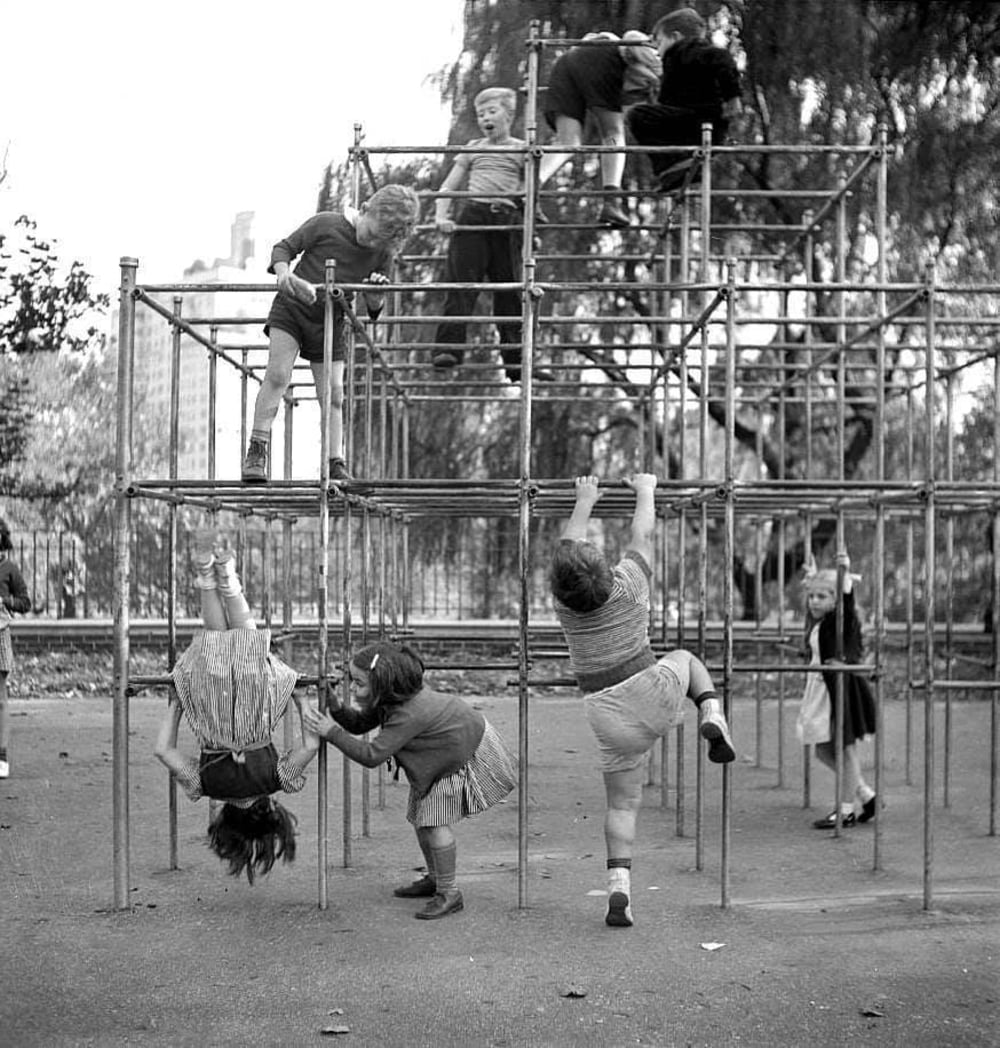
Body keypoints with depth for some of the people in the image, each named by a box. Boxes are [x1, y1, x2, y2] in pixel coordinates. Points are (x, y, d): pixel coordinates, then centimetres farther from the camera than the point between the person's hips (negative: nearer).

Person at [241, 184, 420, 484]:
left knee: (333, 396, 0)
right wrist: (284, 273, -26)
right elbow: (284, 248, -6)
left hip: (331, 324, 3)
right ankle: (256, 452, -17)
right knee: (277, 375, -19)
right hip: (291, 310, -3)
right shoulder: (325, 224, -15)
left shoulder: (382, 254, -6)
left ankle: (336, 466, 8)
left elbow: (373, 311, 2)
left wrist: (375, 296, -22)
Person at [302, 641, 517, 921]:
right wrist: (337, 709, -21)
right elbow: (360, 723, -3)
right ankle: (434, 879, 29)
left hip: (466, 755, -10)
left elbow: (371, 755, -38)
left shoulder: (409, 713, -38)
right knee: (420, 817, 11)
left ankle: (449, 894, -4)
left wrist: (332, 732, -37)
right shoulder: (387, 699, -11)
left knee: (435, 819, -15)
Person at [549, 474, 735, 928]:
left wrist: (585, 500, 28)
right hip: (653, 694, -2)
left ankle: (619, 886, -4)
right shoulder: (627, 585, -11)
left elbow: (569, 541, 13)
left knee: (622, 805, 11)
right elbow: (643, 535, 6)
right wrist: (645, 490, 24)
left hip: (608, 716, 2)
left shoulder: (564, 602, -5)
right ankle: (713, 718, 5)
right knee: (685, 659, 31)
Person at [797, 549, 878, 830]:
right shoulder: (818, 622, 12)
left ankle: (846, 810, 7)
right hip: (819, 688, 9)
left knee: (845, 748, 0)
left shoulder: (841, 619, -11)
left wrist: (845, 573, -40)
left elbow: (847, 601, -32)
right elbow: (813, 605, 33)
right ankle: (866, 795, 22)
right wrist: (812, 578, 40)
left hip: (840, 687, -9)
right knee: (823, 750, 12)